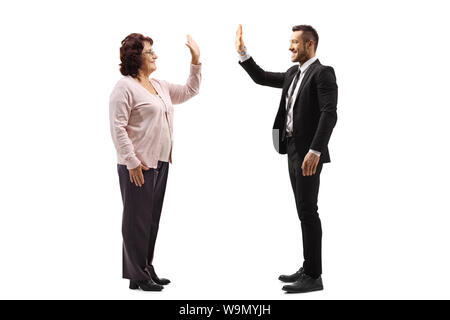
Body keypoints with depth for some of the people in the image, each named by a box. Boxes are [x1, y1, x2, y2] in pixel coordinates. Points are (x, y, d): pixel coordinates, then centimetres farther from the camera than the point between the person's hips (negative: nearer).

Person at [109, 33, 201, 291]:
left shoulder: (160, 86, 16)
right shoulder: (125, 87, -10)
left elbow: (189, 91, 27)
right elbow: (117, 127, -16)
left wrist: (196, 62, 16)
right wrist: (132, 161, -20)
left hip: (160, 163, 9)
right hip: (138, 166, -9)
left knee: (152, 219, 13)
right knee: (137, 219, -2)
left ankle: (146, 270, 23)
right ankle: (137, 277, 6)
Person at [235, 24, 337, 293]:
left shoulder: (323, 73, -11)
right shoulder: (293, 74, 16)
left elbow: (329, 114, -21)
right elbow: (262, 78, 28)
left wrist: (315, 151, -27)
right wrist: (242, 52, 18)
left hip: (309, 154, -9)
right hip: (293, 150, 9)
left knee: (308, 212, -7)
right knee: (304, 211, 13)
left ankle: (314, 276, -2)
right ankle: (308, 268, 21)